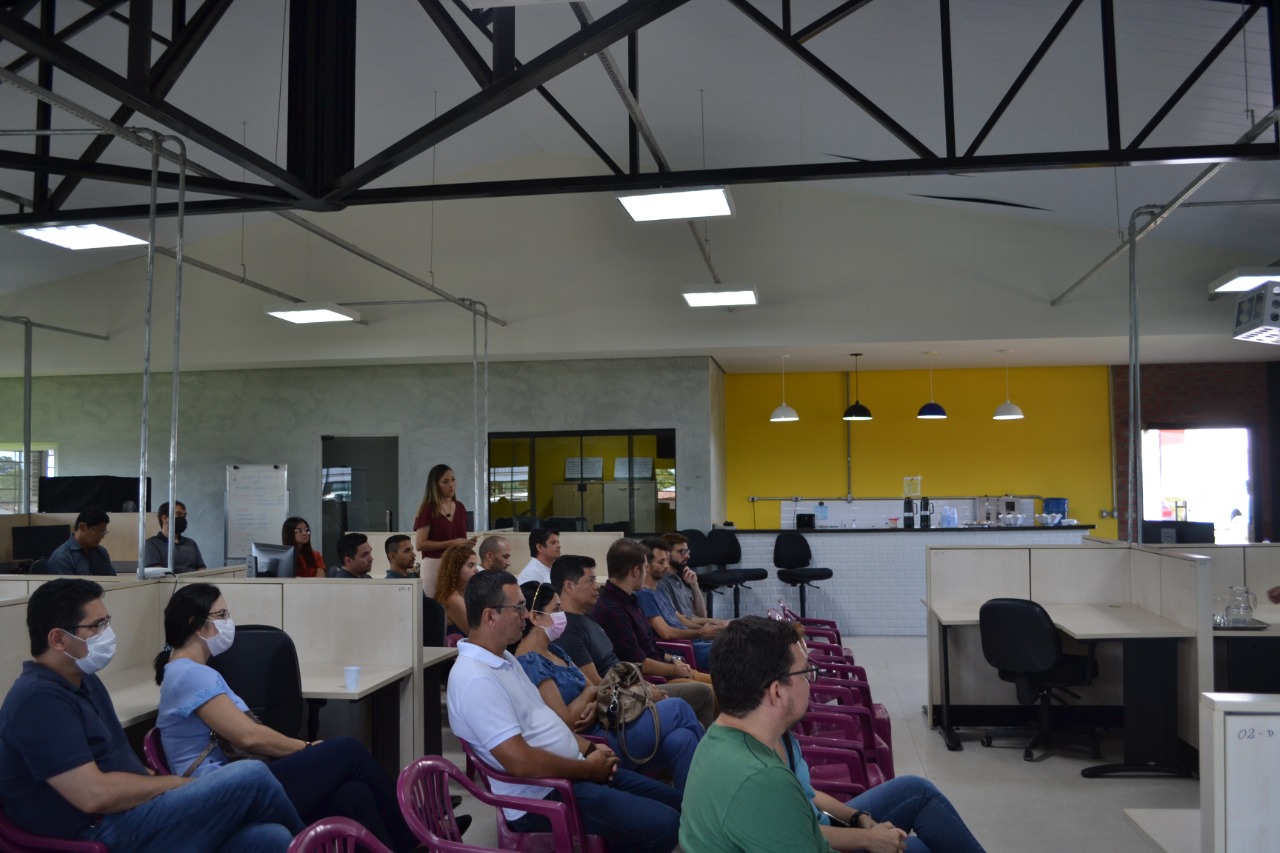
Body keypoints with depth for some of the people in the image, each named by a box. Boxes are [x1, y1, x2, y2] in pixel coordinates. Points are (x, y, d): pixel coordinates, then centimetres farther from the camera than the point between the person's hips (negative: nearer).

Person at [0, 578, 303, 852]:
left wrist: (180, 790, 5)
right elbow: (95, 794, -23)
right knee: (252, 776, -16)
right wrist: (178, 784, -9)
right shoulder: (39, 699, -15)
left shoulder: (83, 681, 18)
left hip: (131, 817, 9)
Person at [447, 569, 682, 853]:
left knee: (673, 802, 9)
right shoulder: (475, 678, -23)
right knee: (663, 825, -19)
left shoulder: (503, 658, 10)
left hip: (571, 772, 10)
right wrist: (588, 768, -15)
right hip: (544, 794, -10)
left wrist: (588, 749, 5)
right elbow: (521, 762, -28)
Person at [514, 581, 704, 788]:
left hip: (598, 727, 9)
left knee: (680, 740, -15)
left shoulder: (554, 651, 14)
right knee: (677, 708, -9)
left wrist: (594, 706, -9)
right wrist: (591, 692, -4)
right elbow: (565, 721, -21)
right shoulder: (530, 663, -16)